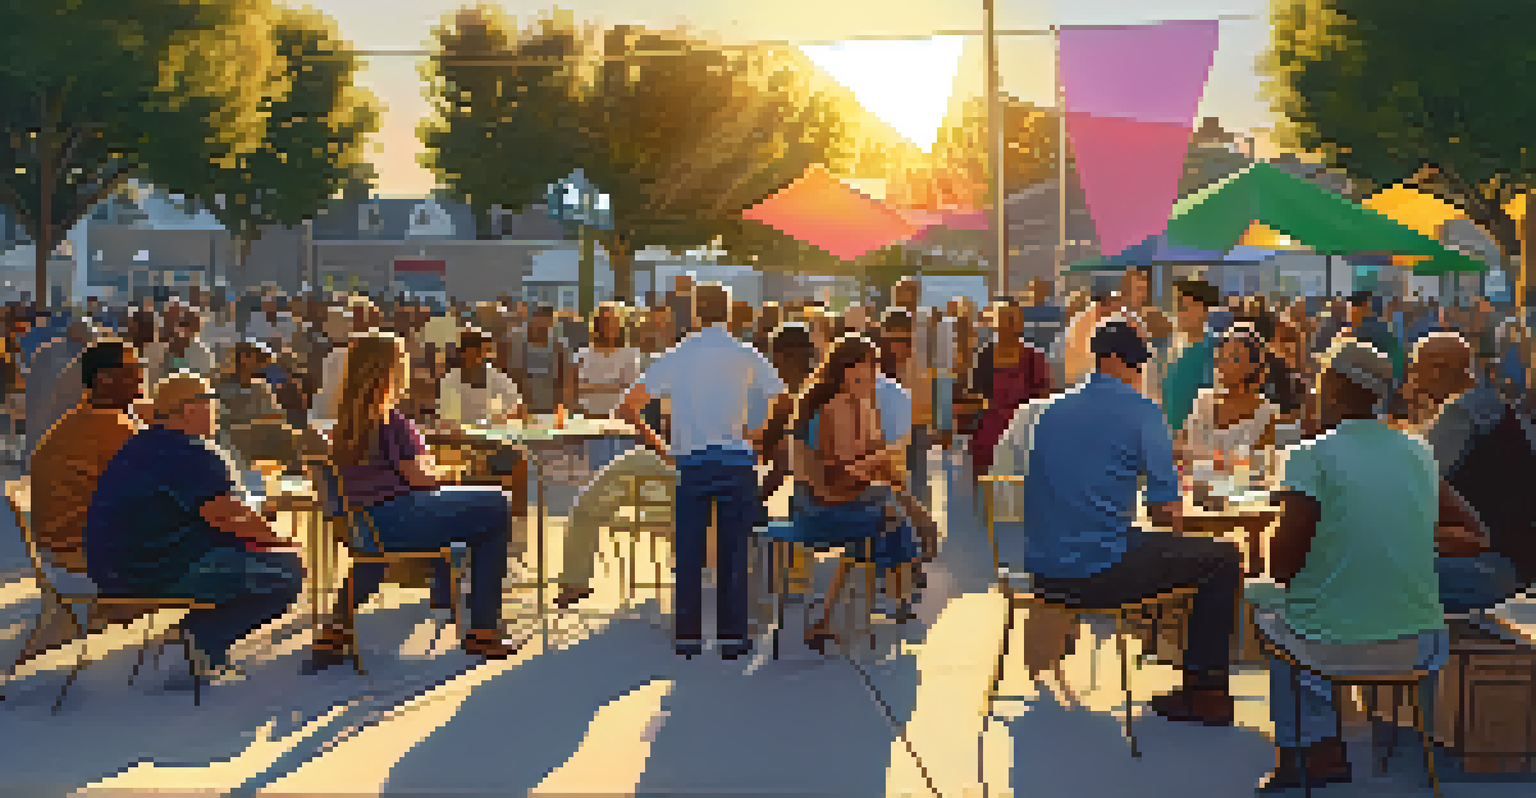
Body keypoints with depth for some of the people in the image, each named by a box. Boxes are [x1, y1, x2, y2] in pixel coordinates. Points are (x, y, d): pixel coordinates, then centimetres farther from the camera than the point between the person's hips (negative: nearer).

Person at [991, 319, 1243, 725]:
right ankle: (1206, 694, 16)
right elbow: (1168, 511, -11)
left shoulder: (1049, 411, 12)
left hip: (1043, 569, 8)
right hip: (1099, 574, -8)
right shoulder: (1141, 412, -8)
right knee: (1224, 559, 9)